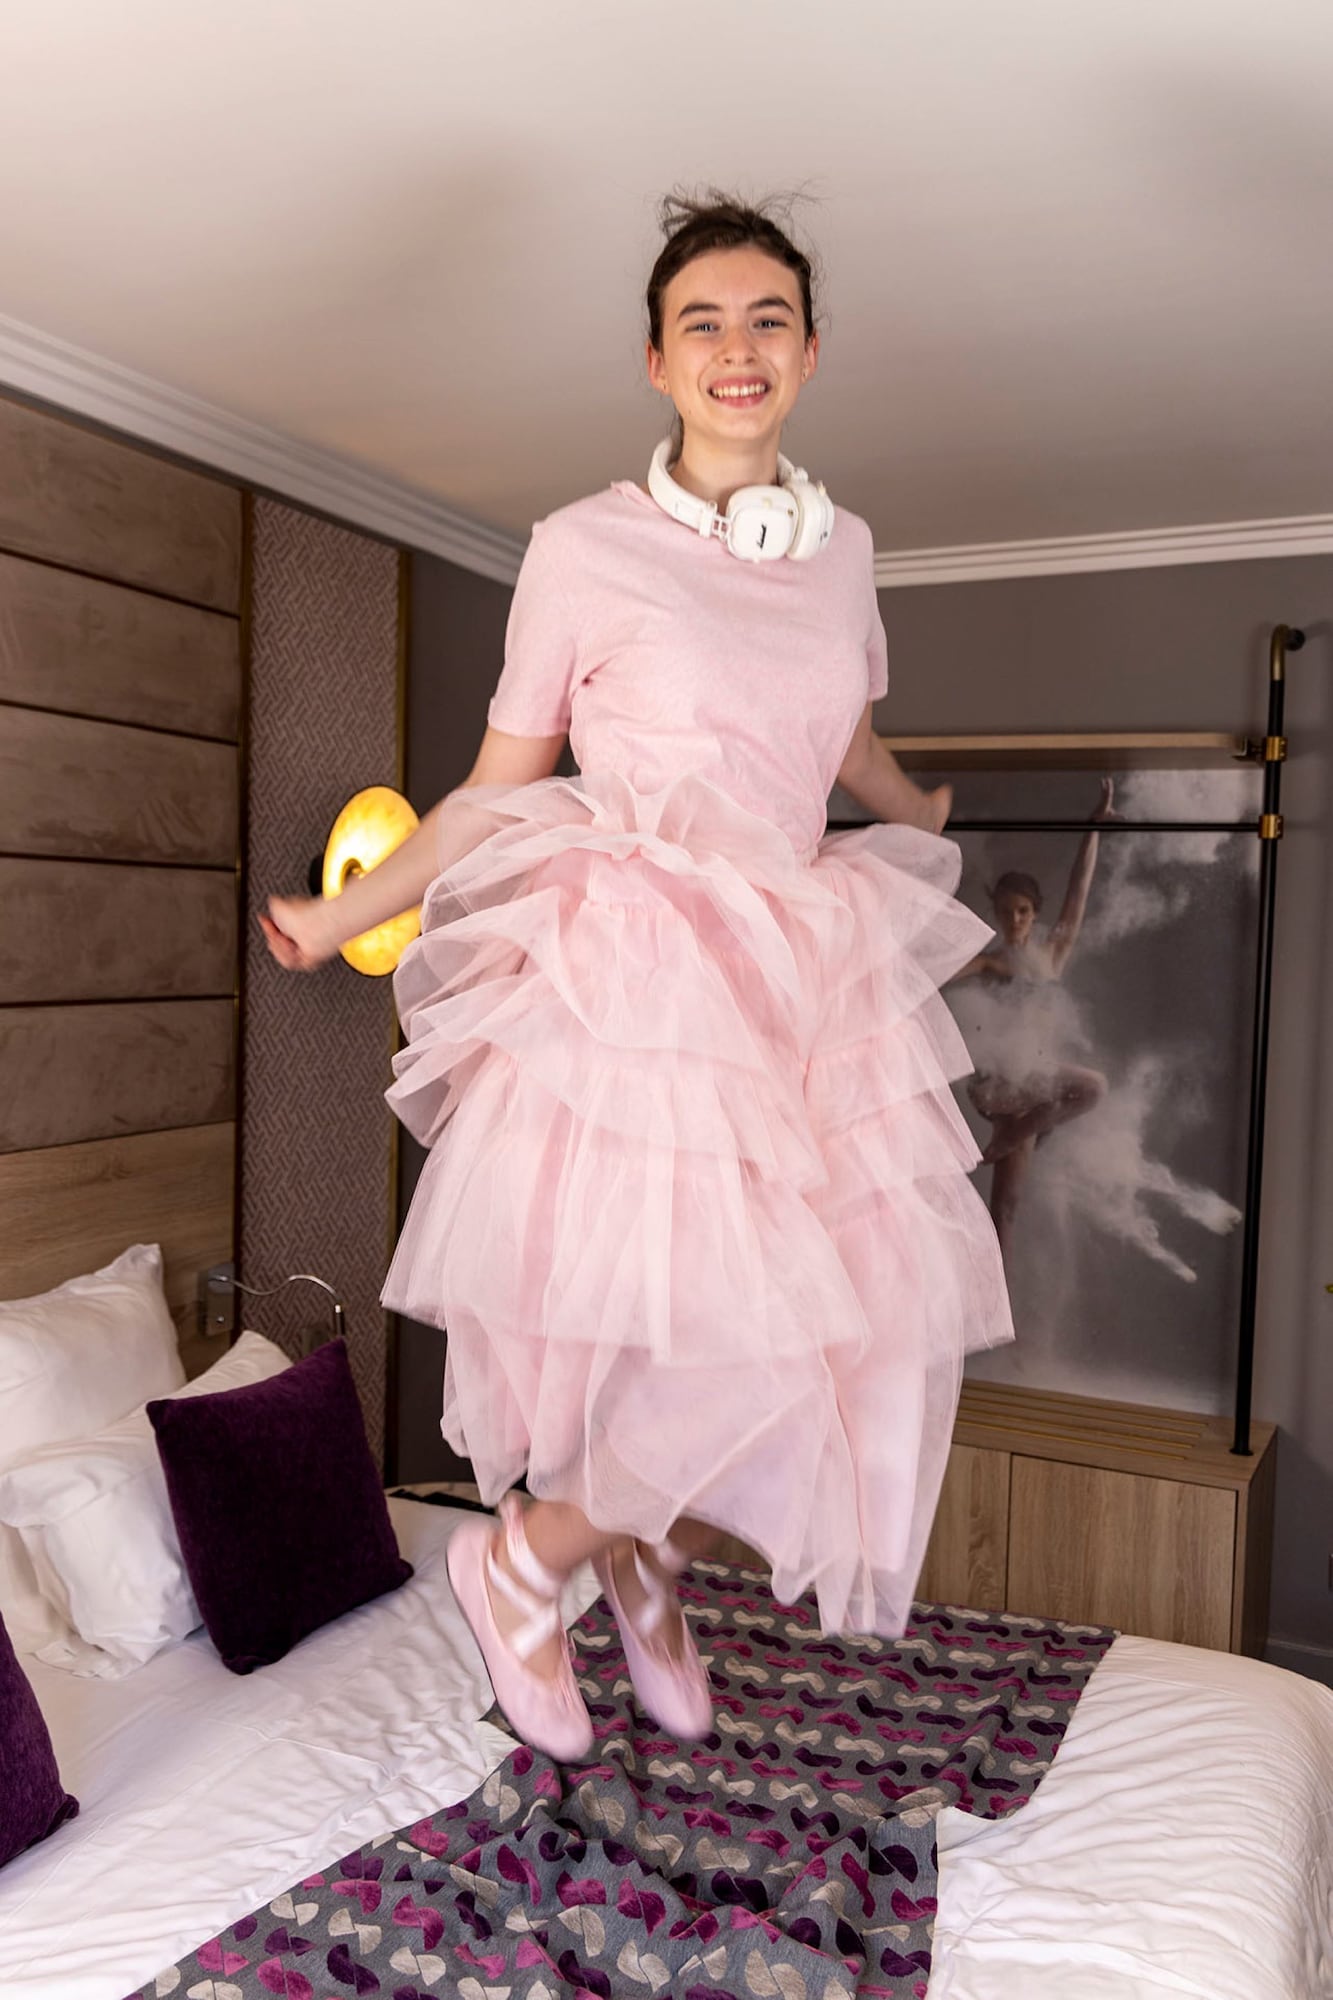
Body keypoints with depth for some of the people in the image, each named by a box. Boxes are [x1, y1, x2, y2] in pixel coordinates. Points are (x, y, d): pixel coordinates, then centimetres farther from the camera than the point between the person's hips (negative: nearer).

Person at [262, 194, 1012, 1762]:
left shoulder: (840, 550, 12)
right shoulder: (585, 547, -2)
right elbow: (499, 788, 5)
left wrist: (924, 820, 48)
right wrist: (345, 914, 3)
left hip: (801, 973, 6)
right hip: (632, 980, -5)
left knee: (848, 1316, 2)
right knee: (728, 1337, -13)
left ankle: (653, 1568, 30)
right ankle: (520, 1562, 16)